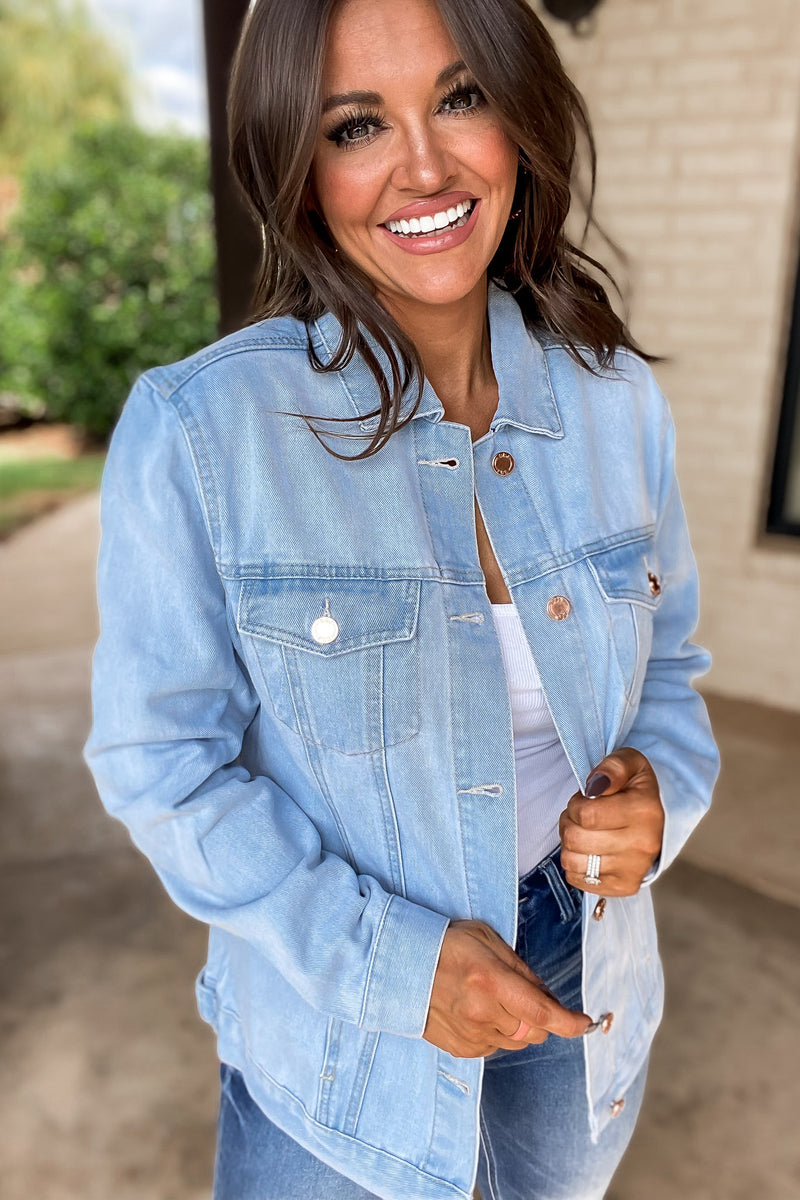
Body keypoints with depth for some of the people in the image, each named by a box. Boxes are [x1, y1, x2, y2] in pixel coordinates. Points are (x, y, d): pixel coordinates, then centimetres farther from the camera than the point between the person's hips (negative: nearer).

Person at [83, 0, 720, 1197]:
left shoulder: (617, 396, -10)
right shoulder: (194, 431, -22)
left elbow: (668, 664, 3)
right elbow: (161, 761, -15)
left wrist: (660, 796, -17)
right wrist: (389, 961, -21)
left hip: (585, 978, 4)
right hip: (337, 1025, -3)